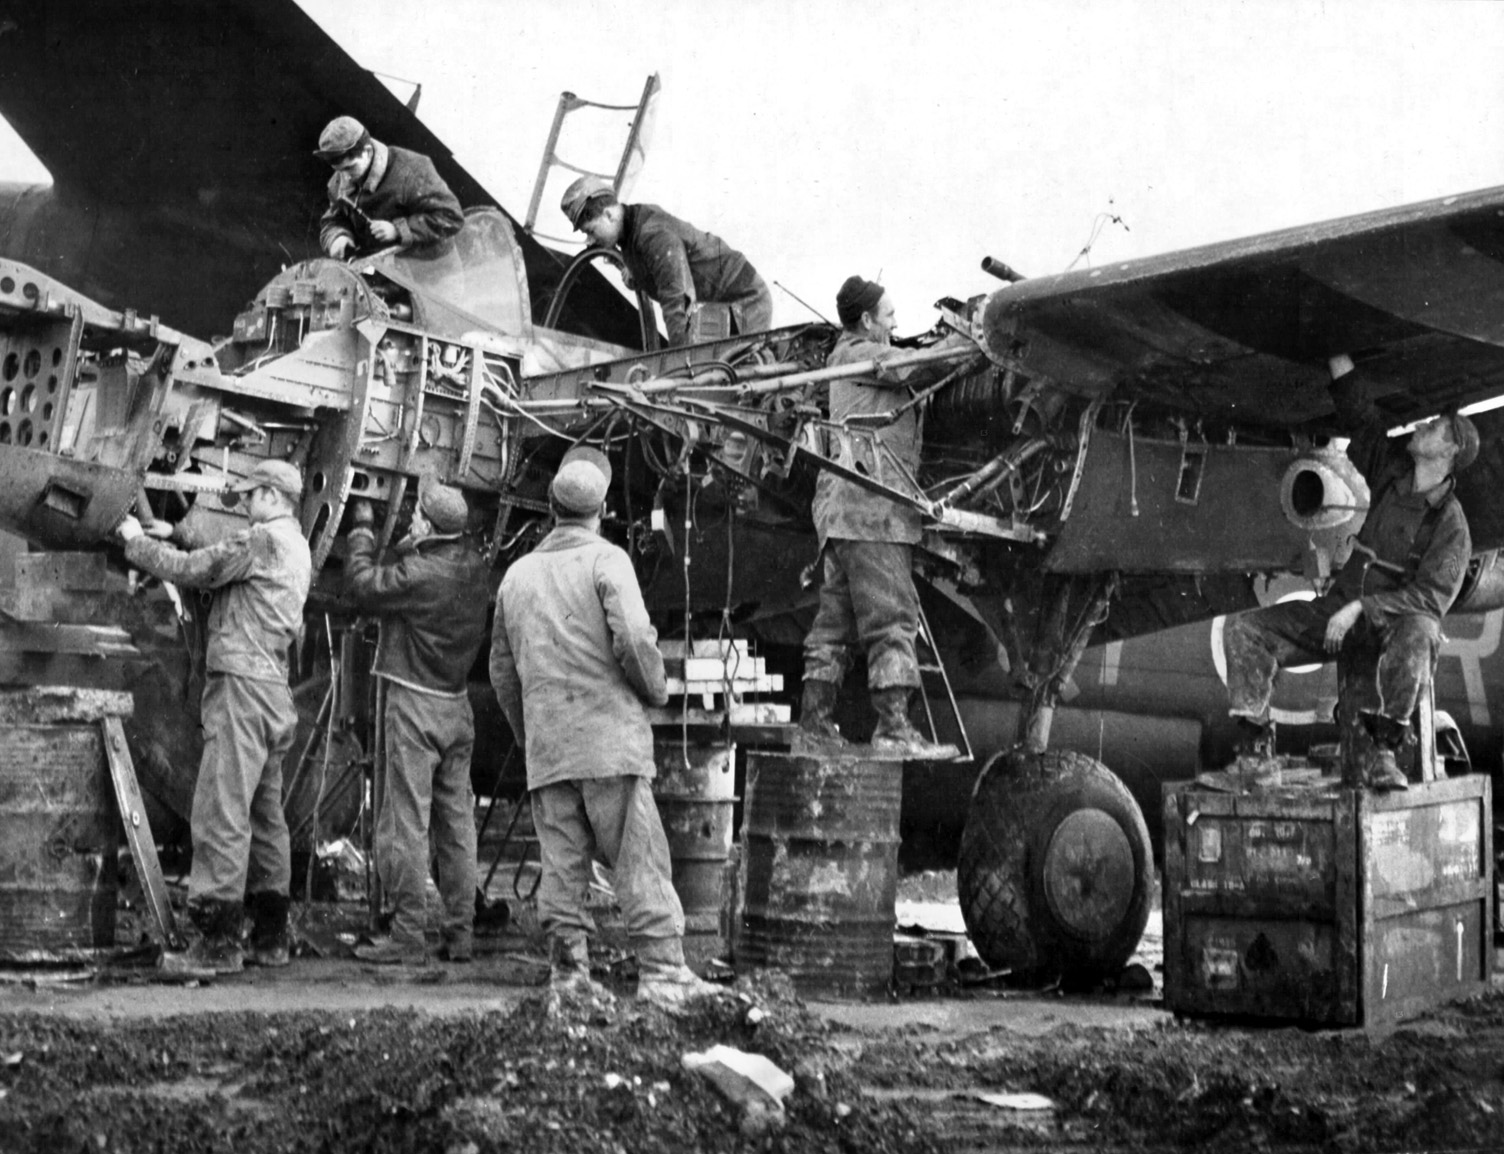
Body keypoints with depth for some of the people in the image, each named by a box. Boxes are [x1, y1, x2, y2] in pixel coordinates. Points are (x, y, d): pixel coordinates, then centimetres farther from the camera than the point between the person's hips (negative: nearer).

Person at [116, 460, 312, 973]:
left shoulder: (264, 539, -9)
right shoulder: (296, 548, 21)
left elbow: (192, 570, -8)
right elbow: (219, 567, 25)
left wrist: (137, 540, 5)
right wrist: (179, 534, 18)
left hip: (242, 682, -10)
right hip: (273, 692, 10)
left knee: (221, 813, -11)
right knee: (264, 814, 12)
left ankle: (218, 943, -13)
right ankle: (270, 938, 17)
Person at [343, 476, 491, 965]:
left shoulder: (420, 572, -19)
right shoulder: (475, 567, 3)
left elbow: (361, 584, -8)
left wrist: (363, 530, 3)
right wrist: (405, 545, 12)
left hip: (416, 705, -7)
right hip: (458, 705, 7)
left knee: (406, 824, -3)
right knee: (457, 821, 10)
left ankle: (408, 938, -2)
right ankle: (460, 934, 15)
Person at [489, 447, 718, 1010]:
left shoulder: (517, 573, 14)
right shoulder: (606, 560, -3)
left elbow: (501, 669, 18)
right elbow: (633, 639, -15)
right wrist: (656, 690, 3)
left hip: (545, 747, 5)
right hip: (610, 735, -5)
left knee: (561, 867, 7)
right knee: (639, 861, -3)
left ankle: (568, 974, 7)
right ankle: (663, 972, -4)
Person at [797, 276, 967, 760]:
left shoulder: (854, 358, 27)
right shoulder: (857, 355, -3)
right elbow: (918, 368, -12)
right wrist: (971, 339, -1)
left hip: (841, 508, 10)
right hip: (868, 506, -10)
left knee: (835, 620, 9)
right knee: (892, 617, -12)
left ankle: (815, 724, 10)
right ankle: (894, 728, -16)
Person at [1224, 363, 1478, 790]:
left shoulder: (1450, 524, -9)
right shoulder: (1390, 468, 7)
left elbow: (1431, 596, -17)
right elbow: (1354, 409, 5)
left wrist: (1361, 608, -24)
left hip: (1396, 617, -5)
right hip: (1341, 610, 5)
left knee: (1417, 631, -43)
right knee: (1243, 630, -13)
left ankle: (1383, 753, -39)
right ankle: (1254, 747, -18)